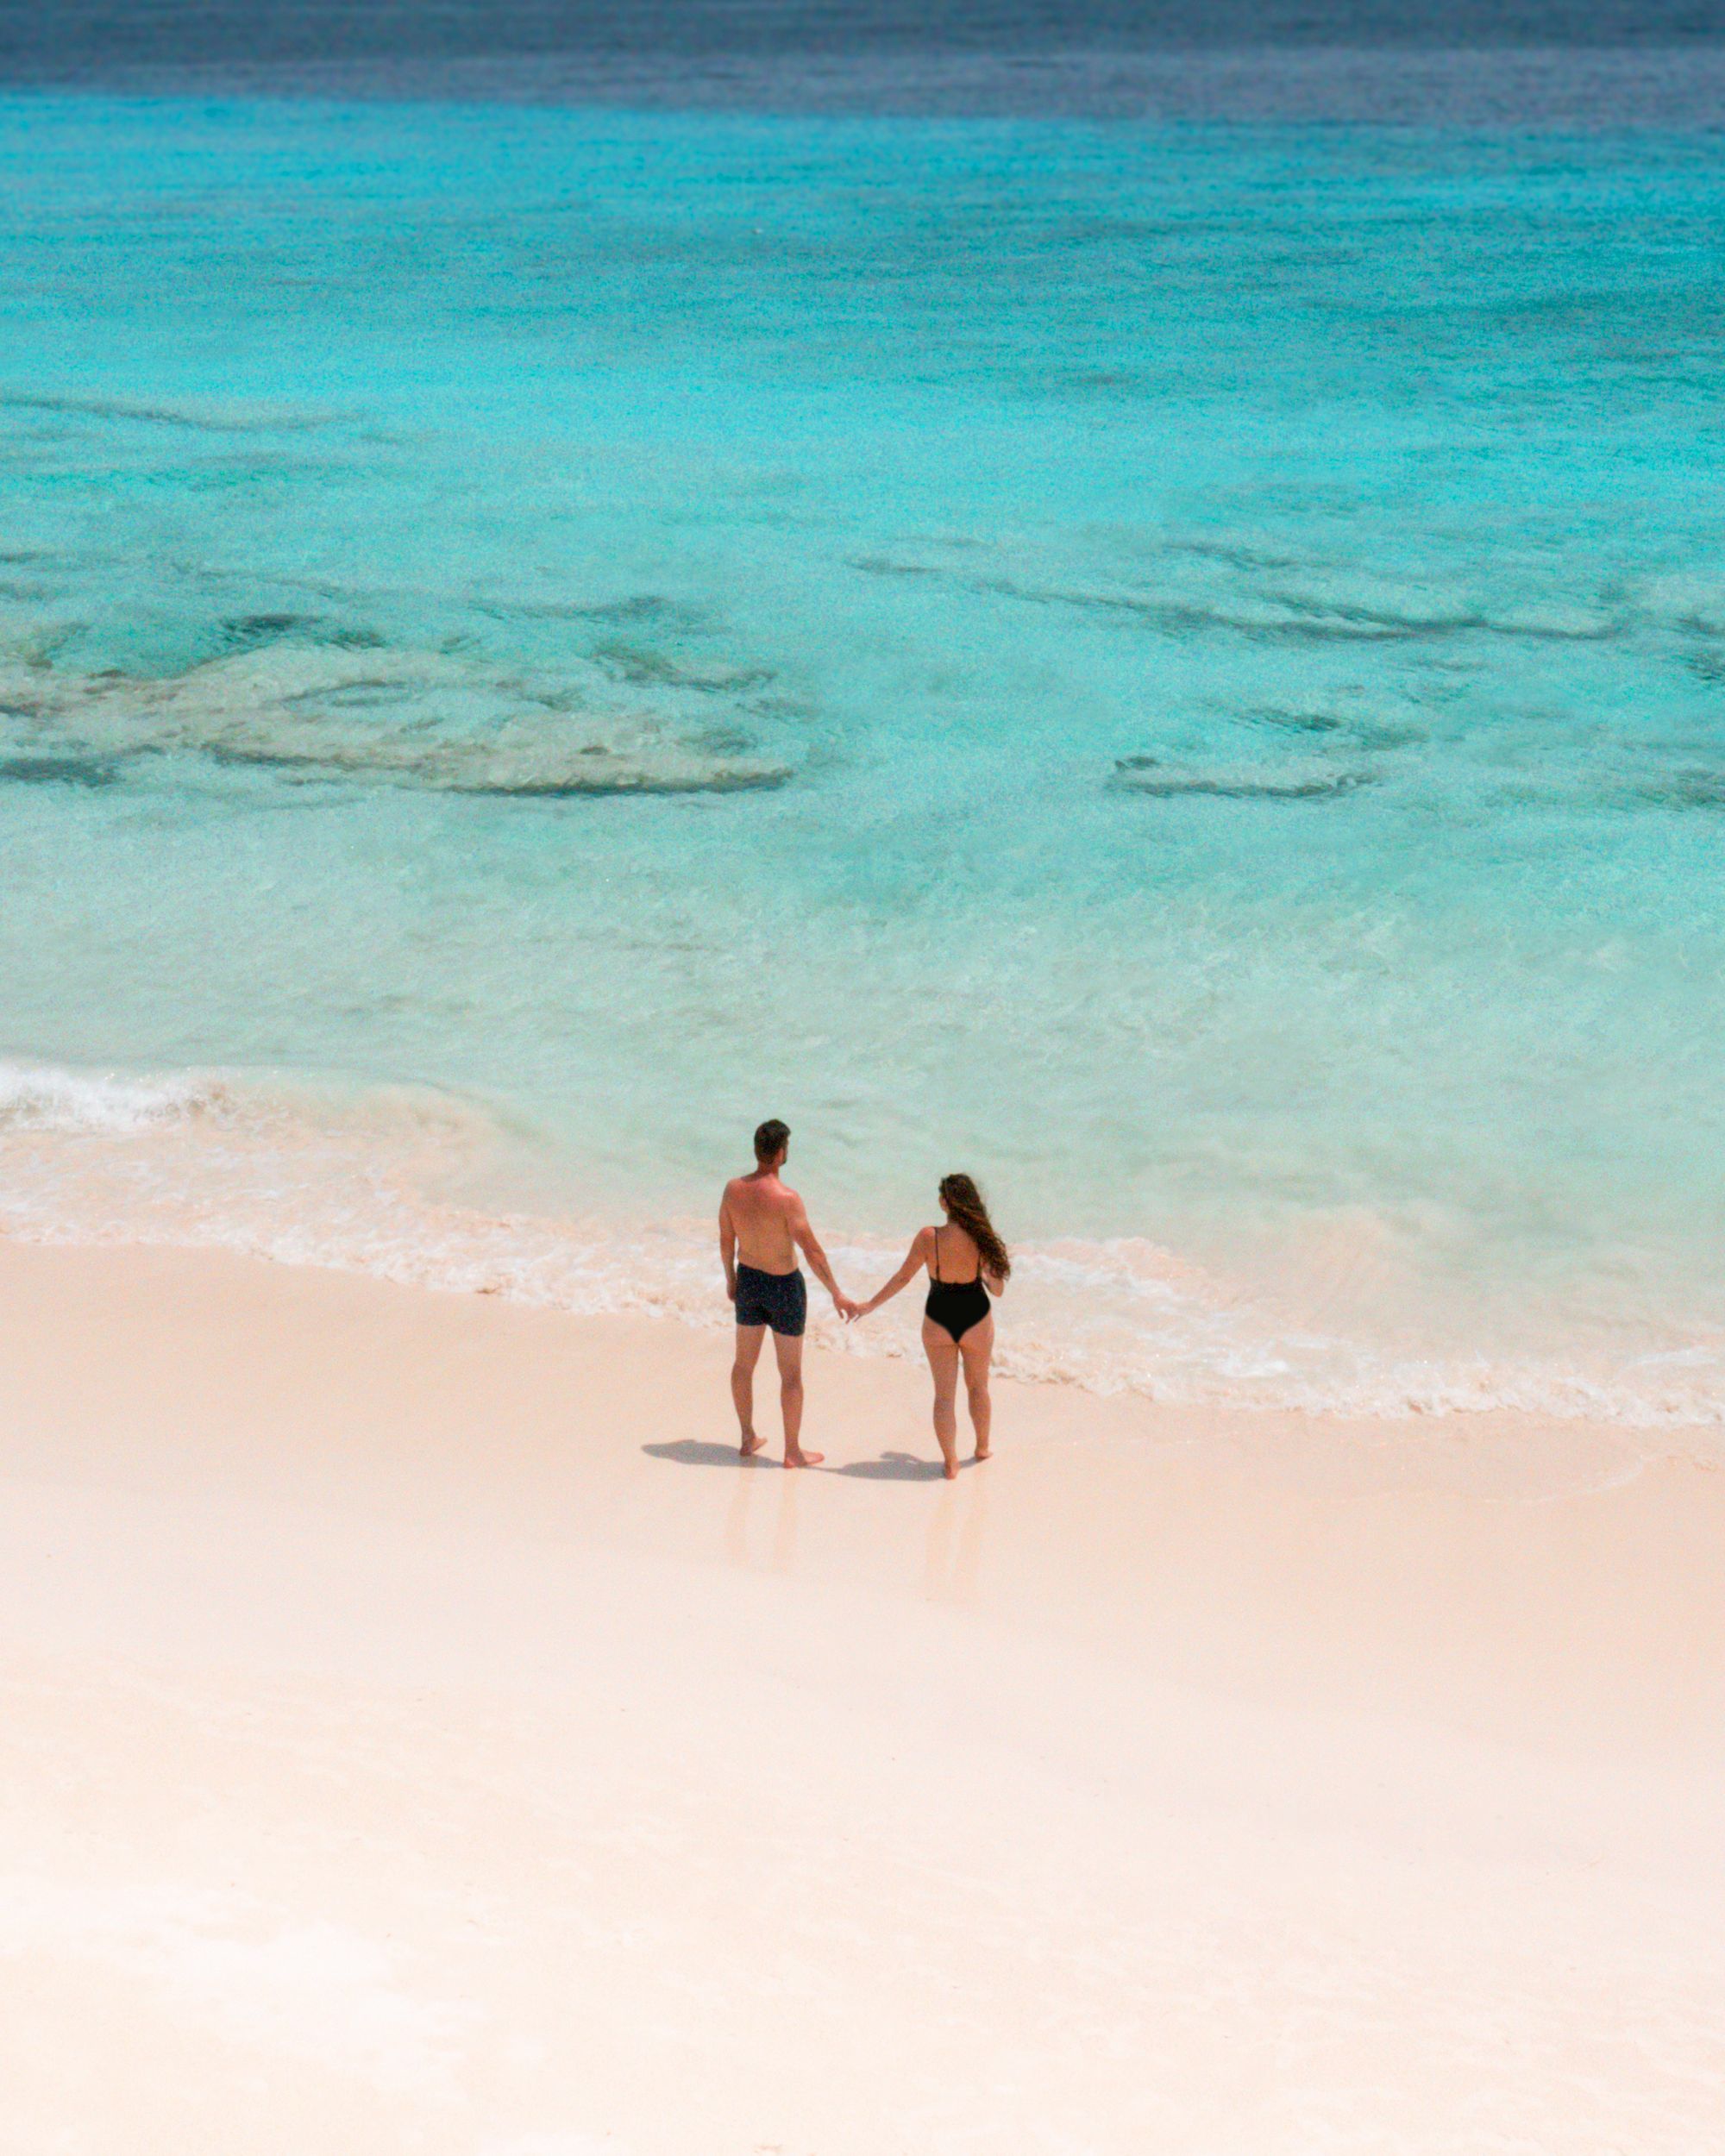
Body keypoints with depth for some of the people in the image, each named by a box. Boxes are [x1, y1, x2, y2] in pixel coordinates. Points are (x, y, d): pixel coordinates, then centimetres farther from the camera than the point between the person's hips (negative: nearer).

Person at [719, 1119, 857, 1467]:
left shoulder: (733, 1189, -10)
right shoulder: (786, 1199, -26)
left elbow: (725, 1240, 3)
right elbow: (812, 1251, -24)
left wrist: (730, 1279, 19)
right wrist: (837, 1294, -17)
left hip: (748, 1281, 5)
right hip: (784, 1286, -5)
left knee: (744, 1362, 21)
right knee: (791, 1373, 8)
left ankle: (748, 1438, 32)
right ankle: (793, 1452, 16)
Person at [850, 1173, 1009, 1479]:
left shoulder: (928, 1237, -18)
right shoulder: (981, 1239, -17)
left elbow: (902, 1277, -9)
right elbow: (998, 1289, -8)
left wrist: (870, 1305, 3)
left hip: (938, 1321, -1)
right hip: (976, 1319, 1)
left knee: (944, 1394, 11)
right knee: (978, 1387, 23)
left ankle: (950, 1461, 12)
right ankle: (982, 1447, 39)